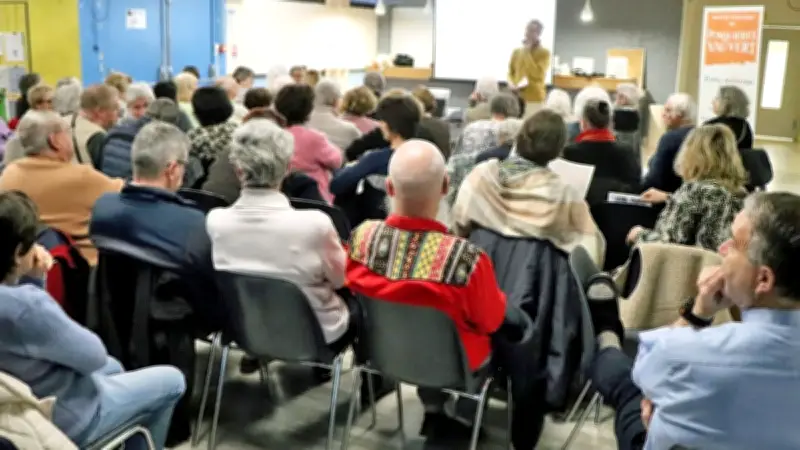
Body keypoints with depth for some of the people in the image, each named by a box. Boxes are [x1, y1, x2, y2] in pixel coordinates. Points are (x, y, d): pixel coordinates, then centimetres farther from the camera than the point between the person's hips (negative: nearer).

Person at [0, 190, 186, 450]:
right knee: (172, 381, 9)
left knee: (112, 368, 33)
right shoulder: (26, 305, -37)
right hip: (60, 420, -9)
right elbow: (95, 355, -23)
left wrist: (36, 279, -10)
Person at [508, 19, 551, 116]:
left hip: (534, 99, -4)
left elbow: (537, 74, -15)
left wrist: (526, 53, -11)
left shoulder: (544, 53, -3)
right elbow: (510, 73, 19)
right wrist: (512, 84, -3)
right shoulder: (517, 52, 12)